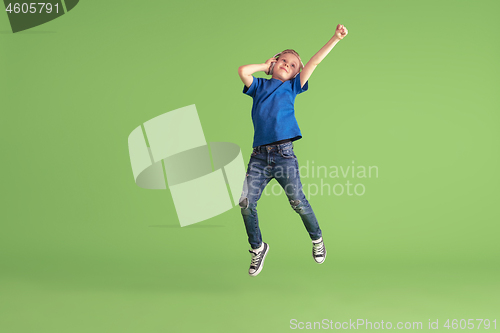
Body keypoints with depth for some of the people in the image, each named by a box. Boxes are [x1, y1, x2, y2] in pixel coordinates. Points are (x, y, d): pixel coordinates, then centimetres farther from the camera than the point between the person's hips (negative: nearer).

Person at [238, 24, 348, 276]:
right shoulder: (259, 86, 18)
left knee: (297, 201, -4)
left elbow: (314, 62, 8)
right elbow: (242, 71, -2)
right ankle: (258, 248, 14)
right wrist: (265, 66, 14)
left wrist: (336, 38, 1)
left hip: (283, 153, -1)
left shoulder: (292, 86, 16)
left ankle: (317, 239, 19)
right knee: (246, 203, -6)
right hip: (259, 155, 1)